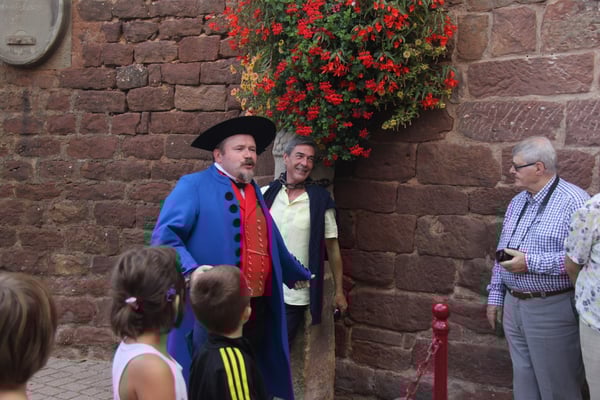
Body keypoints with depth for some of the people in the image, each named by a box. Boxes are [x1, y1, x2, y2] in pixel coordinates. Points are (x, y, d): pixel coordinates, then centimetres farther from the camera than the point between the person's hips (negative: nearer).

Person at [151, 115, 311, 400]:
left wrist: (297, 274, 41)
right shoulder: (194, 186, -4)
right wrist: (192, 271, -28)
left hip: (257, 308, 7)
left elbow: (271, 242, 30)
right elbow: (164, 235, -13)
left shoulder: (254, 191, 19)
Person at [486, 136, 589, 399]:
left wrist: (531, 262, -22)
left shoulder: (573, 201, -14)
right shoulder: (517, 203, 13)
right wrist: (495, 296, 16)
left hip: (552, 309, -8)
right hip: (513, 306, 8)